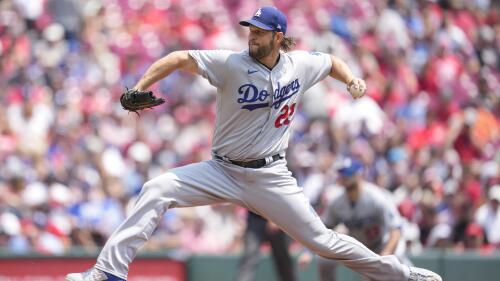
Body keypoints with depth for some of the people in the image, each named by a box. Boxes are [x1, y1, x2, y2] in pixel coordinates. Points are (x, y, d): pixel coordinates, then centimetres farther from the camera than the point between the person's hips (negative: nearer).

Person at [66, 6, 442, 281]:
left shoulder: (301, 65, -2)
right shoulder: (232, 64, -12)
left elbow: (331, 61, 20)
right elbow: (179, 59, -18)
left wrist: (352, 81, 0)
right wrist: (138, 90, -30)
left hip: (271, 176, 0)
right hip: (223, 171, 0)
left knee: (321, 240, -1)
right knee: (156, 191, -19)